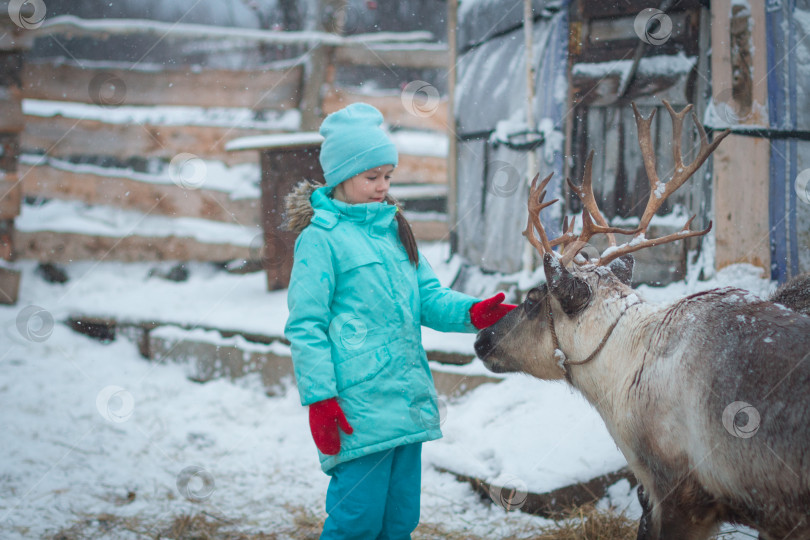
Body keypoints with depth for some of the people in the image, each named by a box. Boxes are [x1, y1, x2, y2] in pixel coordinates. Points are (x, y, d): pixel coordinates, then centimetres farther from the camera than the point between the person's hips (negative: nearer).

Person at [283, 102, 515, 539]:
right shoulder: (321, 238, -6)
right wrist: (319, 400, -14)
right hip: (360, 411, -7)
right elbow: (305, 326, -9)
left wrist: (472, 312, -7)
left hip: (408, 402, 7)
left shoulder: (393, 229, 16)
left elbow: (428, 298, 12)